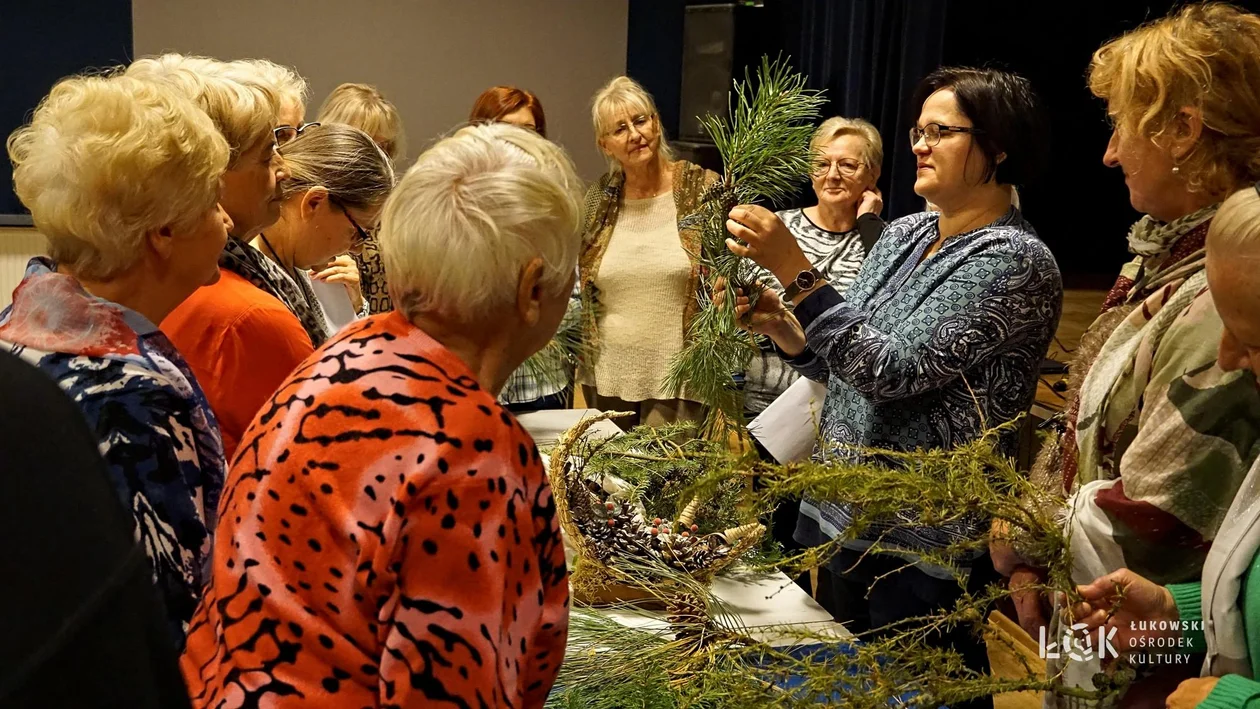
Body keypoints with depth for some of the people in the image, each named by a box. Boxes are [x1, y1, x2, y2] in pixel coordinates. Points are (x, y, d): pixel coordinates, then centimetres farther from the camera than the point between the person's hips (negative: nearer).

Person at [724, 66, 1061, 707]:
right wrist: (778, 324, -7)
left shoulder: (1016, 261, -17)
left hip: (920, 546, -7)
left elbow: (894, 369, -25)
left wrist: (795, 272, -28)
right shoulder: (904, 233, 7)